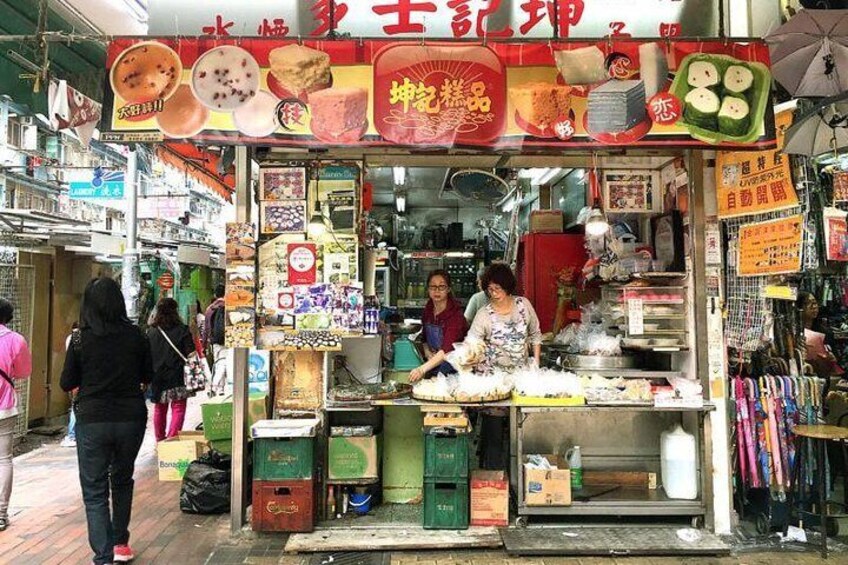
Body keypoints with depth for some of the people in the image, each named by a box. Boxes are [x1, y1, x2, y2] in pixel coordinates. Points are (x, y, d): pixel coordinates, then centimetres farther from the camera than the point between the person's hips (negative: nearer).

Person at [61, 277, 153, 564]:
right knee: (122, 480, 23)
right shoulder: (136, 336, -5)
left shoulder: (81, 339, -9)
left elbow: (67, 383, -2)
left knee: (95, 491, 6)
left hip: (92, 420, -2)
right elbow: (148, 376, 7)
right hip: (131, 419, 3)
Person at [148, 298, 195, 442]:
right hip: (177, 377, -4)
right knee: (178, 409, 0)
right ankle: (172, 439, -11)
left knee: (159, 409, 18)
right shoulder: (182, 330, -7)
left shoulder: (151, 332, 1)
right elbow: (190, 354, -7)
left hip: (157, 377, 4)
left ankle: (159, 440, 28)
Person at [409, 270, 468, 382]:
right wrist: (427, 352, -5)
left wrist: (422, 369, -41)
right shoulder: (428, 308, 1)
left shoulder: (455, 313, -21)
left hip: (452, 370, -6)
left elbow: (448, 349, -31)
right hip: (432, 368, 6)